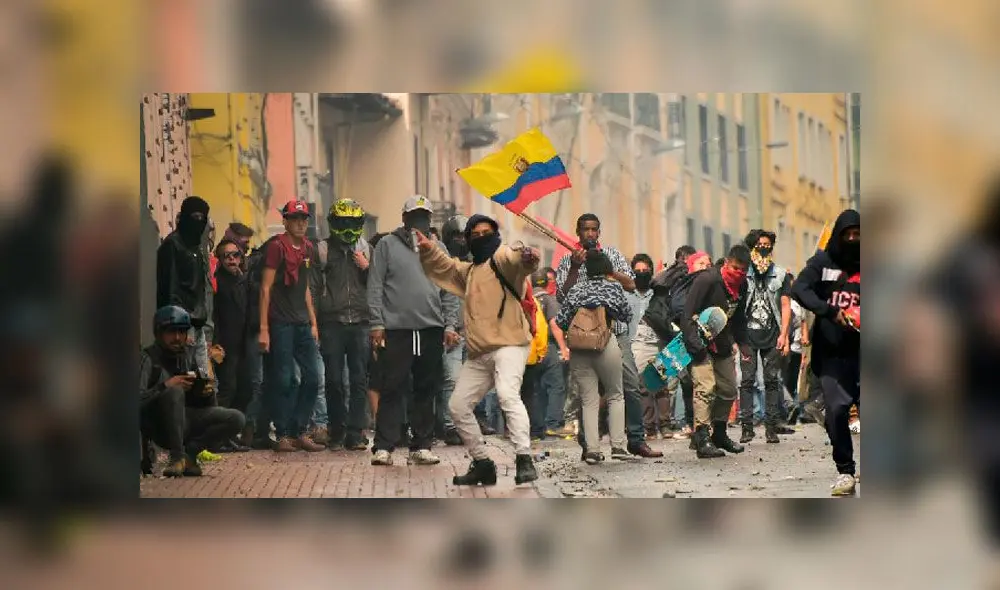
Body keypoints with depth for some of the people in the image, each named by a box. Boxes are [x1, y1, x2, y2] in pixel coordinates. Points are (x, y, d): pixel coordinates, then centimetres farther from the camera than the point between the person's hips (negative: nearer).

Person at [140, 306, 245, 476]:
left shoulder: (189, 355, 11)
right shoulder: (148, 357, -7)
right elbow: (139, 399, -21)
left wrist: (207, 392, -8)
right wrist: (165, 386, -29)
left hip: (187, 420, 6)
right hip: (160, 428, -6)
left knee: (236, 419, -11)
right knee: (174, 392, -35)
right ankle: (177, 456, -24)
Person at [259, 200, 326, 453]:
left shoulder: (307, 248, 14)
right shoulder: (277, 246, -7)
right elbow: (265, 288, -9)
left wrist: (313, 322, 16)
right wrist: (263, 328, -14)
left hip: (302, 324, 7)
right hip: (280, 324, -7)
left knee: (313, 377, 4)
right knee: (283, 381, -3)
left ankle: (299, 432, 13)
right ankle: (283, 435, 5)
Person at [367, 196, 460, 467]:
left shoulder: (438, 248, 15)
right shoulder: (387, 245, 5)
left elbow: (449, 291, 13)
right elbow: (375, 287, 0)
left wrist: (450, 325, 4)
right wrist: (377, 324, -7)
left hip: (432, 329, 4)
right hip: (396, 329, -4)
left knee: (427, 391, 6)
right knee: (393, 389, -4)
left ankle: (421, 446, 12)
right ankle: (384, 447, -2)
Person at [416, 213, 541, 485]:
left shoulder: (502, 257, -4)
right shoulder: (468, 270, 22)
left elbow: (516, 260, -27)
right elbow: (445, 266, 38)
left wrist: (527, 257, -52)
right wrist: (428, 248, 17)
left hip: (509, 344, -9)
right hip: (478, 353, 9)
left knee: (508, 394, -31)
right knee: (458, 405, 11)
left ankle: (524, 460, -33)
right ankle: (482, 463, 22)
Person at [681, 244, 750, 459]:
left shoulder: (740, 287, 5)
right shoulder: (707, 279, -18)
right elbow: (687, 314, -21)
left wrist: (733, 341, 8)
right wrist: (694, 344, -26)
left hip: (722, 346, 8)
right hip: (701, 345, -8)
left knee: (729, 390, 12)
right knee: (705, 387, -19)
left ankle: (719, 434, 29)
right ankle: (702, 439, -21)